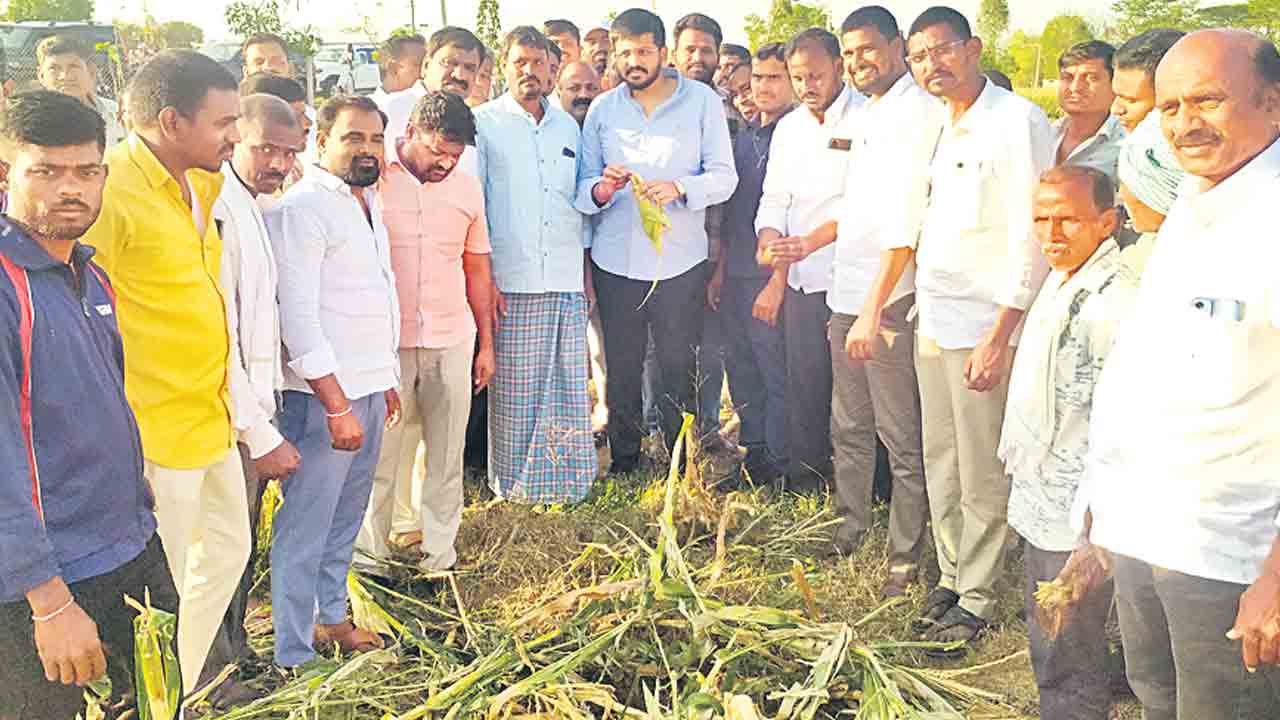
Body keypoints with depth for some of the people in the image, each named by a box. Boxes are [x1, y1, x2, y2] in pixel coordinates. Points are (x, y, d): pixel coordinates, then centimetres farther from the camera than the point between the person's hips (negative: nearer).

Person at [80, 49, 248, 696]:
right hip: (156, 431, -9)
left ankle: (186, 688, 41)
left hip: (210, 418, 10)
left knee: (228, 550, 23)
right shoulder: (110, 191, -20)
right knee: (164, 592, 4)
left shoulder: (201, 183, 8)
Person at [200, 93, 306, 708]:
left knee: (241, 545, 22)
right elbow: (216, 343, -23)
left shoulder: (258, 208, 9)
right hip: (228, 420, -9)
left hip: (255, 407, 9)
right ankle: (214, 684, 23)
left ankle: (236, 651, 40)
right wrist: (262, 437, -19)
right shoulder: (219, 214, -21)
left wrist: (267, 420, 12)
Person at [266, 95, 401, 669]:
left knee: (346, 517, 19)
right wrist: (337, 406, -20)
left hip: (368, 390, 9)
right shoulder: (302, 208, -14)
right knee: (305, 526, -1)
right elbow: (298, 316, -19)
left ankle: (331, 616, 35)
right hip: (325, 395, -9)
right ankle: (293, 655, 10)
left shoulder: (368, 202, 14)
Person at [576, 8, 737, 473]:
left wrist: (678, 188, -23)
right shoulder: (602, 109, 9)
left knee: (680, 370, 3)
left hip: (681, 260, -2)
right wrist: (601, 190, -17)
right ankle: (623, 466, 22)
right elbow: (583, 187, 7)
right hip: (616, 260, 2)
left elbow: (724, 177, -4)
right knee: (621, 370, 8)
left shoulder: (702, 101, 2)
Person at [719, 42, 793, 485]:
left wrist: (777, 278, -15)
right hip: (736, 274, 8)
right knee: (741, 366, 13)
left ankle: (777, 461, 10)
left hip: (771, 271, -7)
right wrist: (719, 270, 15)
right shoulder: (743, 138, 17)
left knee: (776, 370, -1)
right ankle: (753, 451, 25)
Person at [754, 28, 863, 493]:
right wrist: (769, 240, -6)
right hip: (802, 279, 5)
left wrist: (809, 242, -19)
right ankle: (805, 484, 23)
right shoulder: (789, 128, 14)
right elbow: (775, 199, 15)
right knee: (803, 384, 11)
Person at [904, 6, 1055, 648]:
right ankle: (950, 577, 29)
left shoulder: (1017, 124, -12)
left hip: (983, 326, -8)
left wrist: (1000, 334, -20)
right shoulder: (940, 130, 13)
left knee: (982, 478, 2)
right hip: (933, 322, 8)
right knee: (940, 465, 15)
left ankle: (976, 600, 15)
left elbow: (1031, 239, -17)